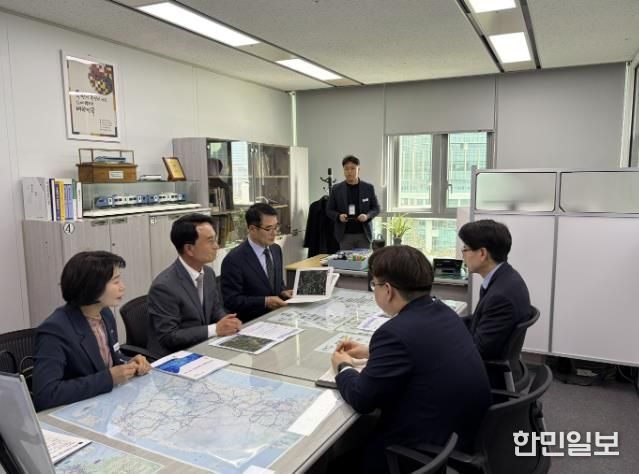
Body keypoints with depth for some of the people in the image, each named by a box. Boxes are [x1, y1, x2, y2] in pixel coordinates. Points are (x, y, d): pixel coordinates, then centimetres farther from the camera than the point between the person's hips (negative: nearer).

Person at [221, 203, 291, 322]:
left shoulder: (276, 249, 8)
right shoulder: (234, 259, -14)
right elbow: (231, 300, -14)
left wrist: (283, 292, -2)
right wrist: (265, 301, -20)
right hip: (252, 322, -6)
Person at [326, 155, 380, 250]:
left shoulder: (368, 188, 4)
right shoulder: (336, 189, 3)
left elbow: (376, 208, 7)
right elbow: (329, 210, 7)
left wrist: (367, 216, -12)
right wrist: (338, 216, -13)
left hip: (364, 234, 0)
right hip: (345, 235, 0)